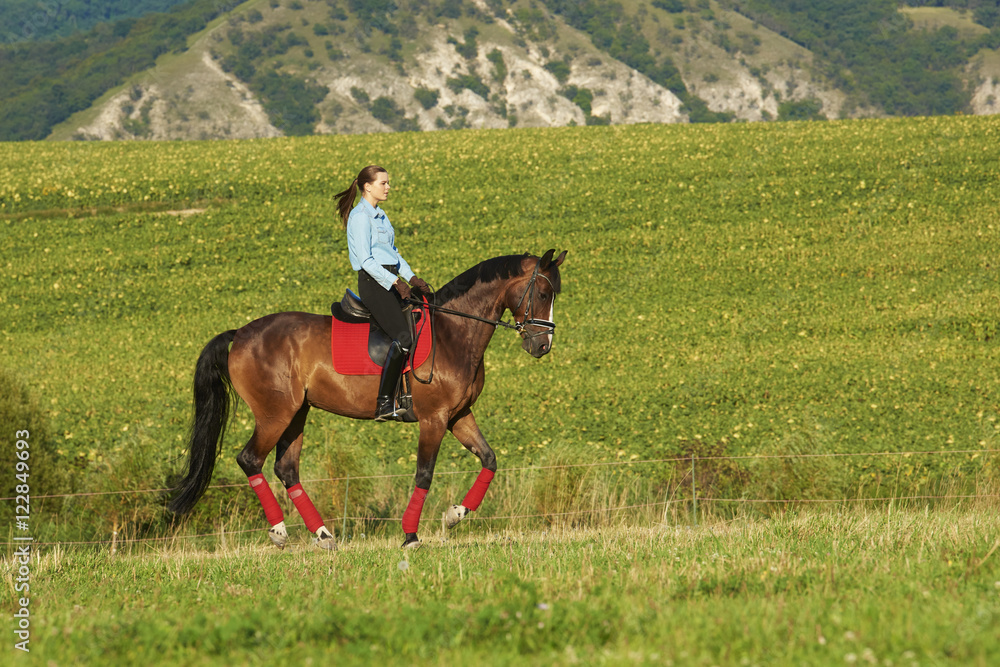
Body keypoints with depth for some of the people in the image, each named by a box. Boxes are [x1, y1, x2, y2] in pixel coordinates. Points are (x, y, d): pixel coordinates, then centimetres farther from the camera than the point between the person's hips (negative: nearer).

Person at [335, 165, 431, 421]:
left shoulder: (380, 215, 19)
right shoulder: (360, 216, -10)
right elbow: (365, 259, -16)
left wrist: (411, 278, 10)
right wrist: (394, 282, -21)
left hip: (392, 281, 10)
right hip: (373, 283, -10)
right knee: (403, 337, -22)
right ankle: (384, 403, -22)